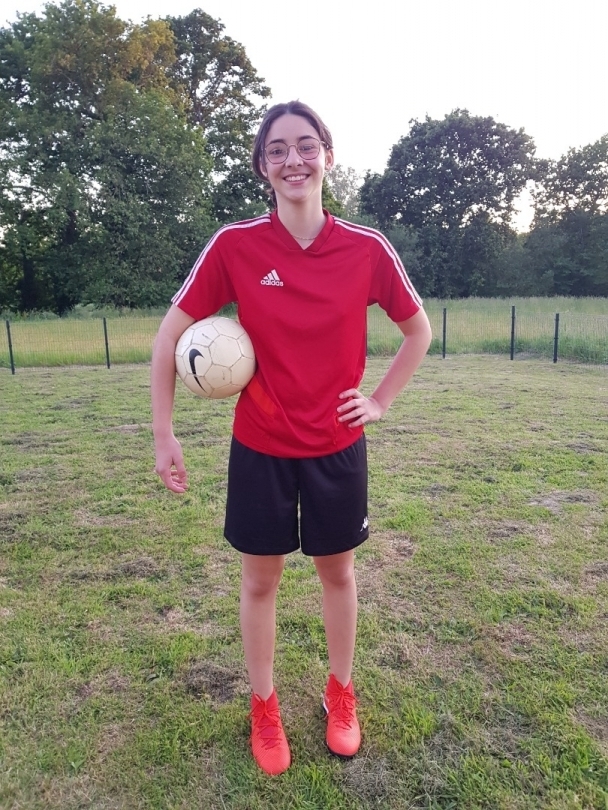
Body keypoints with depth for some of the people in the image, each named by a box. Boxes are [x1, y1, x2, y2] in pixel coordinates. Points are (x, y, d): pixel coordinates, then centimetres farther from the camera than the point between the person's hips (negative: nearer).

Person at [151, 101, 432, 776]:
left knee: (338, 570, 16)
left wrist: (380, 401, 0)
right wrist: (163, 436, -8)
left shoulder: (367, 249, -8)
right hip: (260, 448, 0)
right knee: (260, 577, 12)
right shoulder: (234, 245, -10)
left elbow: (418, 329, 7)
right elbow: (170, 334, -5)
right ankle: (264, 709, 37)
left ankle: (340, 696, 41)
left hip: (338, 447, 1)